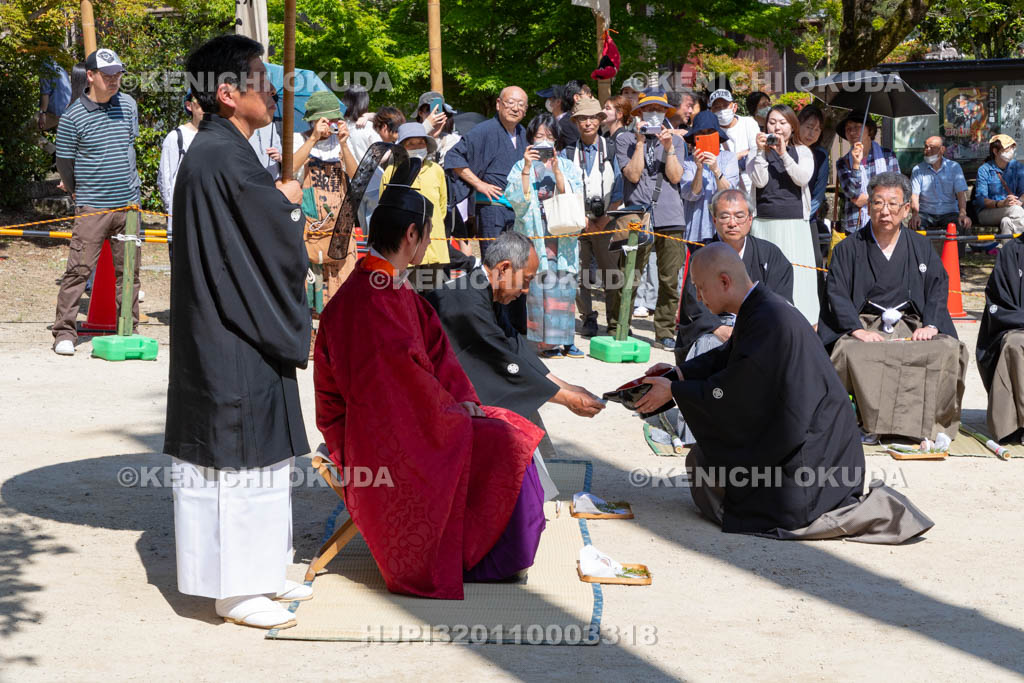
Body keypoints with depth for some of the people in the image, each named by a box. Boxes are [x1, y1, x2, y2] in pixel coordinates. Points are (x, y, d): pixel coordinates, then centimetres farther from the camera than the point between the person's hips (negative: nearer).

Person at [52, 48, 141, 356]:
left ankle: (129, 328, 20)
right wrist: (78, 195, 11)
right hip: (92, 207, -4)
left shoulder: (128, 105, 6)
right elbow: (64, 161, 2)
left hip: (128, 203, 4)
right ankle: (64, 332, 0)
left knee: (128, 269, 9)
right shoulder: (72, 117, -8)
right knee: (79, 269, -7)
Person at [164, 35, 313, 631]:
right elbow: (279, 242, -17)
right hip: (234, 345, -11)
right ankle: (235, 589, 8)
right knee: (237, 455, -2)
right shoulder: (224, 158, -20)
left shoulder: (220, 151, 13)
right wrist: (289, 202, 1)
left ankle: (259, 572, 27)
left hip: (242, 332, 11)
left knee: (254, 449, 16)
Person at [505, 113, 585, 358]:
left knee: (565, 285, -2)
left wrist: (556, 169, -13)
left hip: (564, 236, 2)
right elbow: (516, 199, -6)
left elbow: (573, 197, -3)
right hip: (535, 234, -2)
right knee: (539, 285, -10)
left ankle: (565, 339, 5)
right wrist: (527, 168, -14)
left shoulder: (568, 166, 12)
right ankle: (546, 341, -6)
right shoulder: (521, 167, 8)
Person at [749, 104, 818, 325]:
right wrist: (761, 151, -10)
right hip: (765, 222, 0)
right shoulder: (760, 152, 10)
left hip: (795, 223, 0)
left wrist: (783, 153, -14)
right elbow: (759, 181, -4)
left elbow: (802, 179, -8)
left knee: (798, 274, -5)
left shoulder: (802, 152, 10)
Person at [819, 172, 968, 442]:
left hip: (912, 326, 2)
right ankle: (873, 423, -26)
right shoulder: (848, 249, 8)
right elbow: (836, 293, -1)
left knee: (950, 349, -28)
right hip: (864, 326, -2)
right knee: (851, 352, -36)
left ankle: (927, 423, -19)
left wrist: (930, 325, -9)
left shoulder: (921, 247, 16)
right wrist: (857, 329, -17)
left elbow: (938, 287, 10)